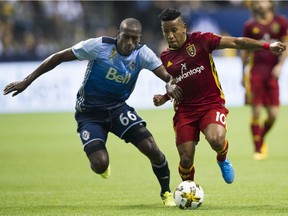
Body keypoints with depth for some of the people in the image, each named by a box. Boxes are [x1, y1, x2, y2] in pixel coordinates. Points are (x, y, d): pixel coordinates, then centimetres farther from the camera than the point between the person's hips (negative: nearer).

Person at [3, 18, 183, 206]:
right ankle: (102, 165, 21)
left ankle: (166, 193, 14)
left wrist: (170, 85, -40)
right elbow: (58, 57, -13)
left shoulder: (142, 53, -10)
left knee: (152, 149, -13)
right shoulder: (99, 46, -20)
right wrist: (27, 81, -12)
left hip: (118, 108, 3)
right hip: (90, 113, -3)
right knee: (100, 164, -22)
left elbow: (167, 75, -13)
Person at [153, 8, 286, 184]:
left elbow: (235, 42, -10)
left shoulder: (200, 40, -4)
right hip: (185, 110, 4)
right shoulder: (165, 58, 9)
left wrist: (267, 46, -19)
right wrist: (163, 99, 4)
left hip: (212, 104, -3)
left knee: (216, 139, -32)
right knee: (186, 160, -5)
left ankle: (223, 159, 6)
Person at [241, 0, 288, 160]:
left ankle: (261, 139, 26)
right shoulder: (251, 25, 4)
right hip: (255, 72, -1)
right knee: (256, 112, -5)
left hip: (272, 73, 1)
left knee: (273, 114, -2)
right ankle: (258, 149, 4)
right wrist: (243, 74, 14)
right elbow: (245, 50, 13)